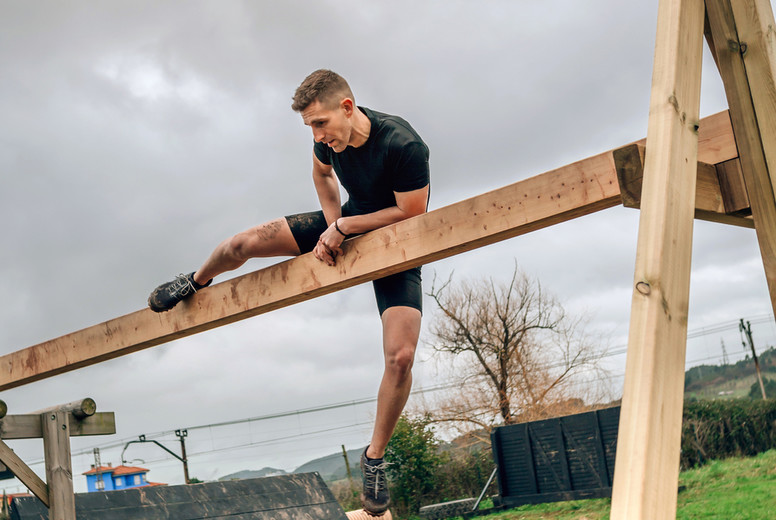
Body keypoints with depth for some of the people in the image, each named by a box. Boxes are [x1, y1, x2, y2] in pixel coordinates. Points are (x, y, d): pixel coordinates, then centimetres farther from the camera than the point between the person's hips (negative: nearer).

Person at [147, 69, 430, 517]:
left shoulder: (404, 145, -34)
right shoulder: (331, 136, -15)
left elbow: (412, 215, -24)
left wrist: (344, 227, -23)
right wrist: (332, 227, -7)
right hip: (345, 224, 5)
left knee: (401, 357, -20)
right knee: (241, 245, -8)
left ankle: (376, 458, 4)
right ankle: (196, 283, 30)